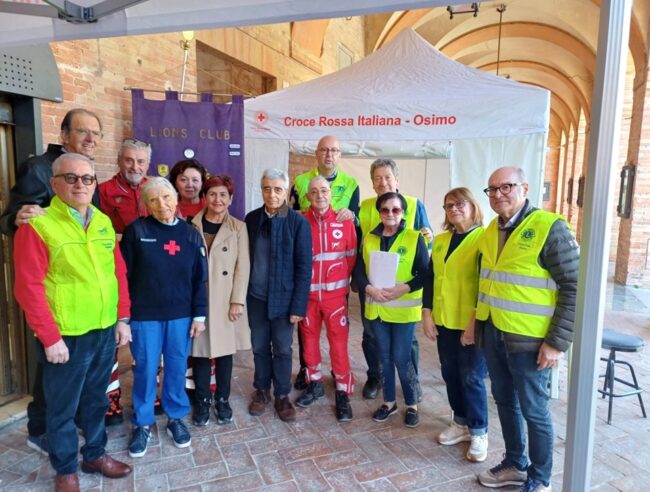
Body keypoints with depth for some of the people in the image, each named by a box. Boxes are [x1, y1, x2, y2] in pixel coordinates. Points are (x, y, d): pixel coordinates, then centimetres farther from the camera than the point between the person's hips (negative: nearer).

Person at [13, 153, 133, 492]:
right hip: (66, 337, -5)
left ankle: (95, 455, 41)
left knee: (96, 400, 21)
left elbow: (119, 272, 9)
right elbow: (29, 288, -14)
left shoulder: (103, 222, 6)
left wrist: (122, 318, 7)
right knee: (63, 408, 13)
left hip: (105, 331, 5)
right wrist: (50, 337, -14)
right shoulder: (37, 225, -13)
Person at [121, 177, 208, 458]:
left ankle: (176, 418, 32)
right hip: (144, 315, -2)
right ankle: (142, 424, 29)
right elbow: (124, 274, -4)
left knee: (177, 369, 13)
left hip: (180, 315, 2)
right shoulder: (136, 230, -6)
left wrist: (199, 315, 0)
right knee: (145, 370, 9)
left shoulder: (190, 234, 1)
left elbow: (199, 278, 2)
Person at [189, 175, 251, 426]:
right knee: (200, 351, 8)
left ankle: (222, 400, 26)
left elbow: (243, 267, -4)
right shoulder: (191, 225, 2)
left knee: (224, 351, 9)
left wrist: (237, 301, -10)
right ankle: (201, 401, 25)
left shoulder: (239, 228, -1)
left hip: (226, 301, 0)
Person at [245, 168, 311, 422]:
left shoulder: (298, 222, -11)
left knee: (282, 349, 10)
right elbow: (245, 257, 5)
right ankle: (261, 390, 36)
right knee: (259, 347, 16)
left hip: (283, 298, -3)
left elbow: (304, 267, -10)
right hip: (256, 297, 3)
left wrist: (298, 306, -12)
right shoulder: (251, 218, 0)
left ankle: (282, 395, 29)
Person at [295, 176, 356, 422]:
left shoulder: (345, 222, -3)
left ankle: (343, 392, 17)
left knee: (339, 342, 3)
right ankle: (315, 383, 33)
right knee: (309, 339, 13)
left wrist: (341, 281, 3)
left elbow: (351, 257, 3)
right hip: (307, 293, 1)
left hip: (335, 293, -1)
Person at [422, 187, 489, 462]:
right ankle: (461, 423, 33)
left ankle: (478, 432, 21)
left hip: (470, 324, -6)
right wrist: (427, 312, 4)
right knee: (450, 373, 14)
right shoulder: (440, 240, 10)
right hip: (443, 321, 6)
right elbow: (430, 278, 11)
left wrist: (476, 321, -17)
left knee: (471, 377, 3)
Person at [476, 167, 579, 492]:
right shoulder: (491, 231, 7)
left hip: (529, 339, -6)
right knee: (505, 402, 18)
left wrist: (557, 342, -17)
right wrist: (476, 320, 13)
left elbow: (575, 287, -15)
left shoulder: (549, 227, -14)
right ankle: (515, 465, 38)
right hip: (492, 334, 7)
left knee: (533, 410, 8)